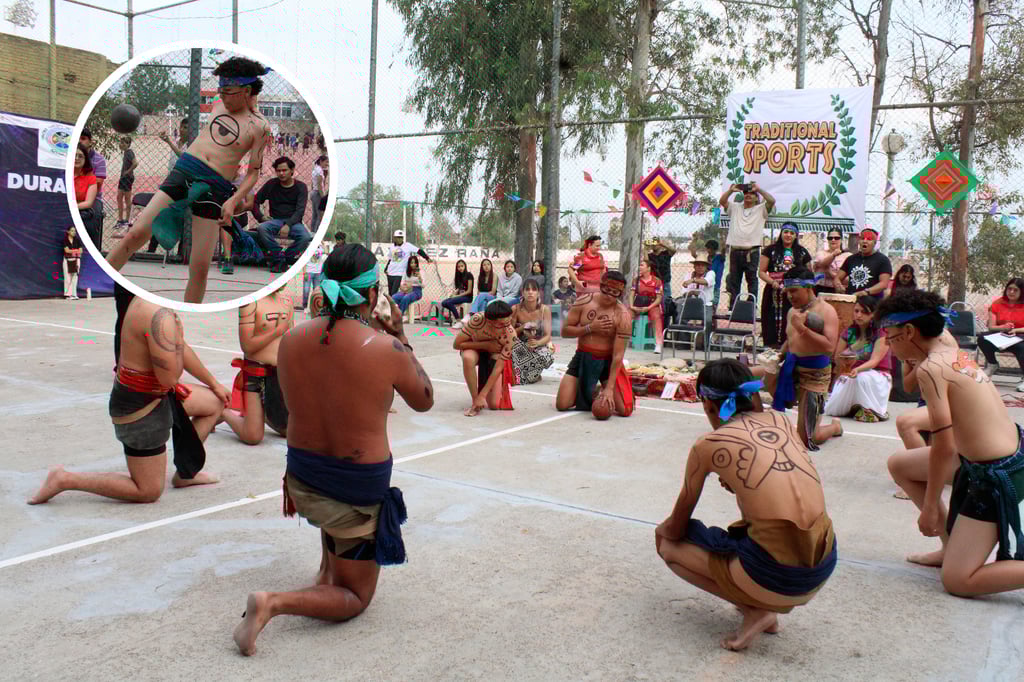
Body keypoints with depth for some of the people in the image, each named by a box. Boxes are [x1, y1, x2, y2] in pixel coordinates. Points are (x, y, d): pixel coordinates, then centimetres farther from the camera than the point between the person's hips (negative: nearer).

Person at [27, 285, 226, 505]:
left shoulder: (143, 303, 2)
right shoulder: (160, 315, -31)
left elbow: (182, 349, 13)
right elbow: (169, 378, -29)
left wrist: (213, 384, 22)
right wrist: (177, 332, -15)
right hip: (140, 409, -9)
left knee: (216, 401, 22)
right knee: (148, 492, 4)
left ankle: (184, 473, 28)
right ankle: (65, 479, 8)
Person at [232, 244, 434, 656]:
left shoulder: (292, 339, -9)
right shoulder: (386, 348, -22)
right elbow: (424, 401, -3)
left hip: (301, 478, 5)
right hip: (359, 490, -5)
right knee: (354, 599, 16)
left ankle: (327, 571, 40)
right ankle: (275, 603, -9)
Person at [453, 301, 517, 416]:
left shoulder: (510, 334, -33)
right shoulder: (478, 319, -36)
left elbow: (498, 367, -29)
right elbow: (457, 344, -25)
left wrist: (482, 396, -30)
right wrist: (485, 344, -33)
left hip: (494, 355, 0)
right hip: (475, 348, 0)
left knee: (494, 405, -11)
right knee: (468, 358, -40)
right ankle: (475, 401, -21)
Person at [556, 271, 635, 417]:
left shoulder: (623, 316, -19)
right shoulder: (584, 301, -9)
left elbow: (618, 355, -20)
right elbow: (565, 331, -5)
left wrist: (610, 388, -24)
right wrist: (590, 328, -22)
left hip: (607, 361, -2)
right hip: (582, 357, 2)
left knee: (625, 410, -13)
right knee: (562, 405, -7)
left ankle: (603, 397, 21)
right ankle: (585, 396, 26)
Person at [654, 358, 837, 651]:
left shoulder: (708, 445, -3)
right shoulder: (782, 421, 9)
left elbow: (677, 528, 9)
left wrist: (663, 529, 29)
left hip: (776, 578, -6)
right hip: (824, 569, 6)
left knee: (670, 547, 14)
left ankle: (756, 611, 2)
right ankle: (765, 606, 15)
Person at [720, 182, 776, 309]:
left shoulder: (761, 209, 7)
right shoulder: (735, 207, 15)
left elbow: (772, 201, -8)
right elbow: (722, 201, 5)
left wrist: (758, 189, -10)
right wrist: (731, 190, -9)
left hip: (752, 252, -3)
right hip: (735, 250, 3)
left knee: (752, 280, 0)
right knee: (733, 280, 7)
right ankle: (732, 307, 12)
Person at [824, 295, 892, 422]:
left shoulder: (881, 334, -11)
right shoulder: (850, 332, 2)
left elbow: (874, 361, -21)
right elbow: (837, 359, 5)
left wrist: (858, 369, -40)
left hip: (877, 376, -3)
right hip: (850, 374, 3)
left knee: (862, 377, -40)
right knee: (831, 410, -18)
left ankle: (872, 410, -16)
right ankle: (854, 406, 14)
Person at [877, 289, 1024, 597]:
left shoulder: (930, 369, -20)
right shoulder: (955, 353, 5)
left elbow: (944, 448, -20)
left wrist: (930, 506, -9)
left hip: (997, 476, -9)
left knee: (956, 581, -4)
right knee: (900, 465, 19)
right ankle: (952, 545, 23)